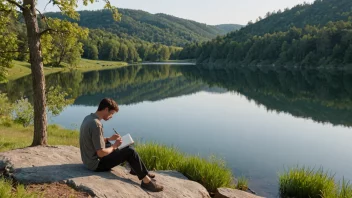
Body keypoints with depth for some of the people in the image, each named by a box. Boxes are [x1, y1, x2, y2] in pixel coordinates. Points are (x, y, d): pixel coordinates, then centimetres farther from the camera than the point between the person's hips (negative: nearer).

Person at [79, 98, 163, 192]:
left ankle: (135, 169, 30)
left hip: (90, 160, 10)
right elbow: (101, 153, -27)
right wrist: (114, 146, -10)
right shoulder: (96, 124, -28)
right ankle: (146, 181, 0)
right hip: (96, 164, -10)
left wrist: (109, 139, 6)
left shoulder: (88, 118, 2)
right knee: (130, 152, -9)